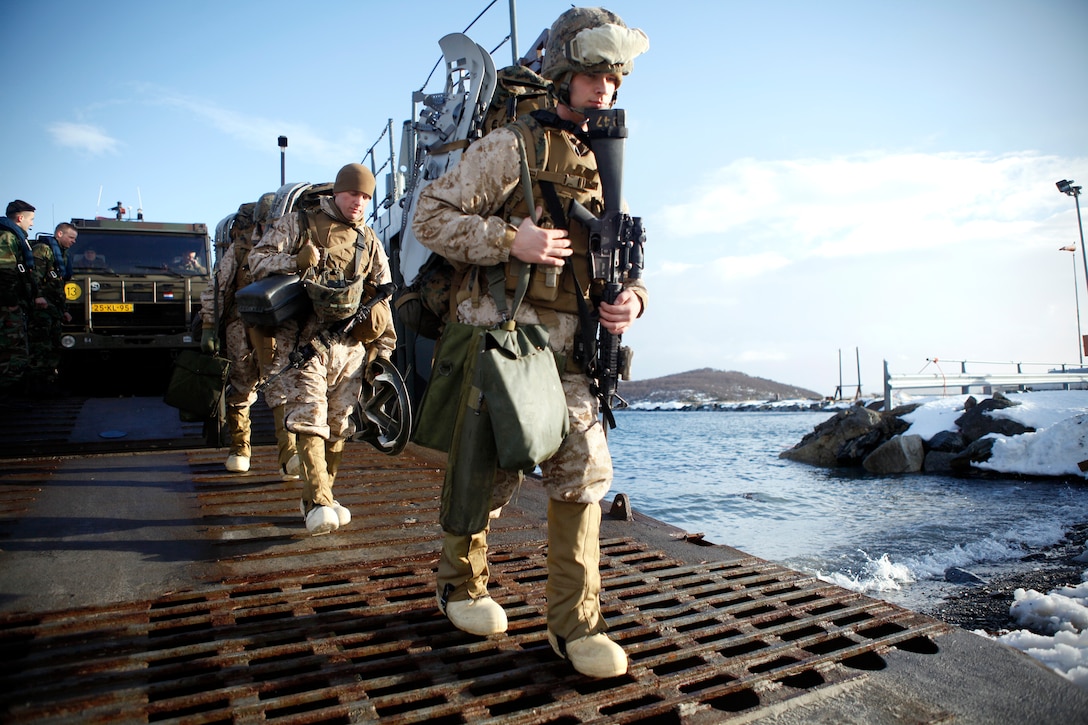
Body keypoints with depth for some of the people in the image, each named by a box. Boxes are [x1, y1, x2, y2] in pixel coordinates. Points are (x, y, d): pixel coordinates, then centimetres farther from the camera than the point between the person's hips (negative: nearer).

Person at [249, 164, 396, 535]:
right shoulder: (298, 224, 7)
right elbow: (257, 259, 2)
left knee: (339, 427, 7)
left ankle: (321, 498, 19)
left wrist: (382, 349, 15)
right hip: (306, 342, -4)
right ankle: (317, 504, -15)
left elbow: (382, 296, 20)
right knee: (310, 421, -14)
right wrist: (295, 262, -18)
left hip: (351, 347, 4)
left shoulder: (369, 241, 18)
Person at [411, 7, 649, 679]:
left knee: (584, 474, -2)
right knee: (488, 478, 7)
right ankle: (462, 585, 33)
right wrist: (510, 239, -21)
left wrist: (632, 297, -4)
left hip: (565, 353, 5)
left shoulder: (603, 167, 15)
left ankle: (576, 624, 11)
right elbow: (432, 215, -7)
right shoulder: (510, 146, -4)